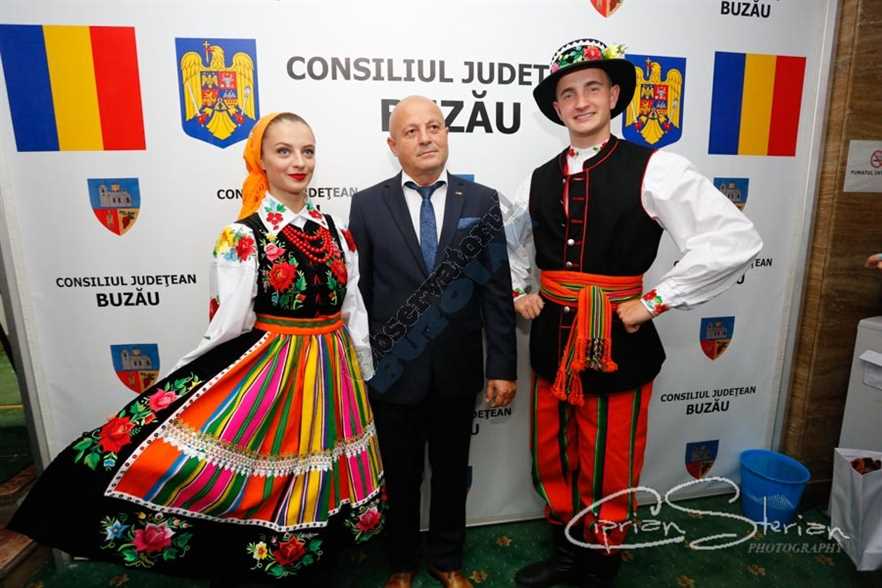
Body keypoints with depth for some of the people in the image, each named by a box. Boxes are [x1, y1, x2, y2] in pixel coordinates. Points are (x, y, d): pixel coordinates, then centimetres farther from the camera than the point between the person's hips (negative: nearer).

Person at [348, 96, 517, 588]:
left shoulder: (482, 201, -1)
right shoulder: (368, 204, -3)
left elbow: (497, 289, -2)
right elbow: (358, 292, -2)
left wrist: (503, 366, -4)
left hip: (457, 370, 1)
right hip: (393, 370, 0)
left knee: (452, 474, 19)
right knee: (400, 477, 18)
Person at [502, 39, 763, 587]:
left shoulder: (654, 169, -11)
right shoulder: (541, 180, 5)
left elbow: (737, 239, -18)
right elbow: (505, 240, 22)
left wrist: (653, 301, -17)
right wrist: (518, 291, 8)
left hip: (616, 345, -5)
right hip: (552, 342, 5)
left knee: (608, 473, 11)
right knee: (553, 461, 20)